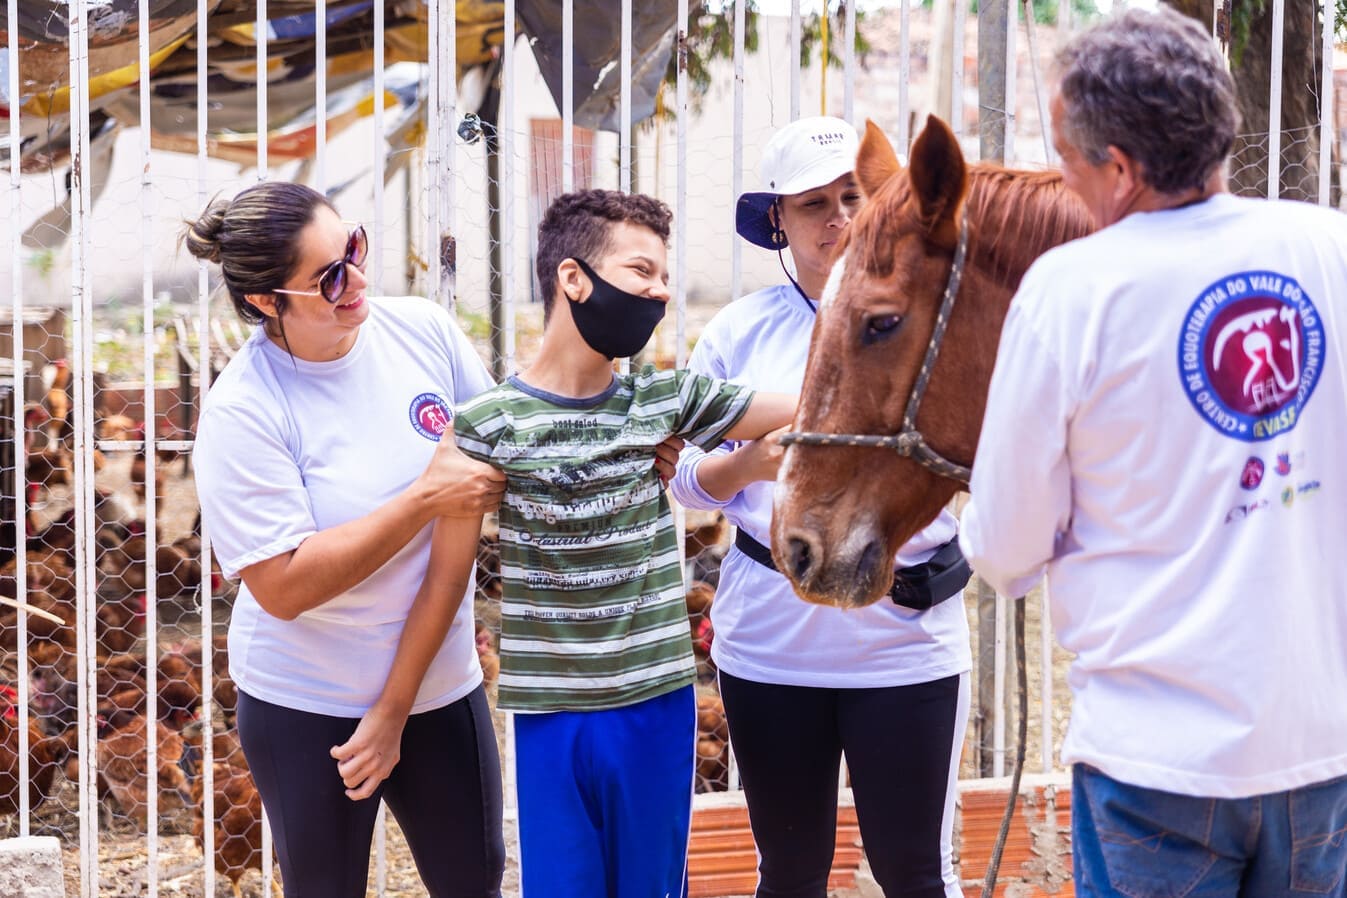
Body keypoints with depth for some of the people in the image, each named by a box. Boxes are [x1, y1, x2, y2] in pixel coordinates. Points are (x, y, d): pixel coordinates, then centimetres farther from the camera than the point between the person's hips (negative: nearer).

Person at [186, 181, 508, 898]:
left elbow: (466, 509, -10)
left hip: (440, 687, 3)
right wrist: (426, 497, -23)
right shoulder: (242, 409, -17)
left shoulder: (423, 332, -9)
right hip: (307, 710, -3)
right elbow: (283, 587, -20)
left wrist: (395, 708, -11)